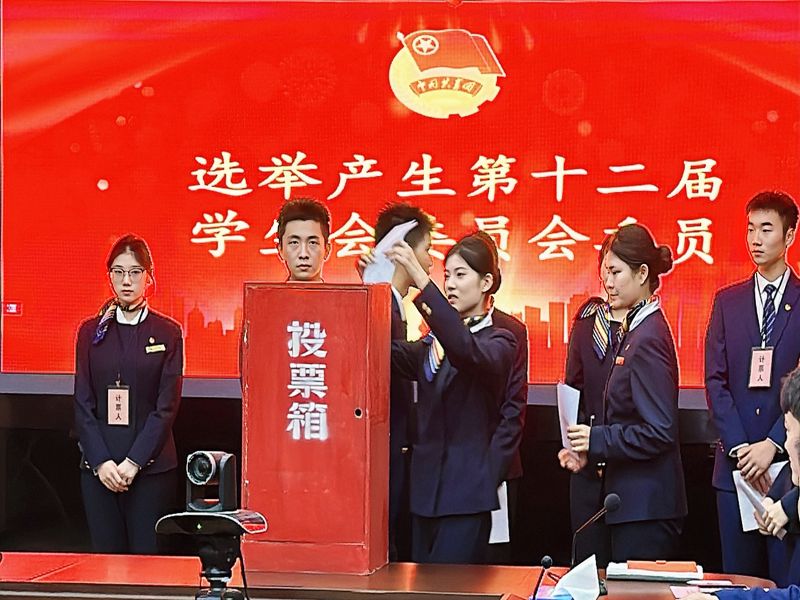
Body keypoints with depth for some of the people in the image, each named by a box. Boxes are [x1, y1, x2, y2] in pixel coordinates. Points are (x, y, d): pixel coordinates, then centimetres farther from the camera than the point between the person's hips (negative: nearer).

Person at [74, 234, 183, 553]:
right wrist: (101, 461, -7)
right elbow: (83, 404, 5)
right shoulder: (91, 331, 9)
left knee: (147, 555, -4)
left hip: (151, 464, -2)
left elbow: (167, 405, -3)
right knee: (106, 556, 2)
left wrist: (133, 462, -11)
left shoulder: (168, 333, 3)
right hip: (99, 465, 2)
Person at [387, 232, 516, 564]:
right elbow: (394, 353, -2)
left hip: (466, 497, -6)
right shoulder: (433, 342, 17)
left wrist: (421, 280, -33)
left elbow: (466, 349, -25)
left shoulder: (499, 342, -2)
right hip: (427, 490, 6)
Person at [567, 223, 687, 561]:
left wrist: (597, 440, -17)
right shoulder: (636, 329, 13)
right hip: (635, 499, 10)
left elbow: (660, 432, -21)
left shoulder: (648, 338, -16)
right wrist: (590, 450, 9)